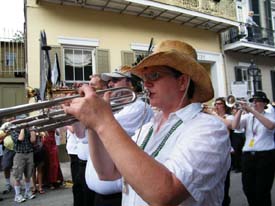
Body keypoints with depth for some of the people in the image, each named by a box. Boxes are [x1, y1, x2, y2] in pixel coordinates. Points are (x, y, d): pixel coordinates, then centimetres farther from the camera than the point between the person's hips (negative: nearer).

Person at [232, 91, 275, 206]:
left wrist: (252, 111, -24)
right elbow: (234, 126, -7)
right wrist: (240, 110, -15)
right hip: (248, 155, 3)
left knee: (262, 191, 1)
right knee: (248, 189, 10)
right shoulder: (247, 117, 8)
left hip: (266, 155, -3)